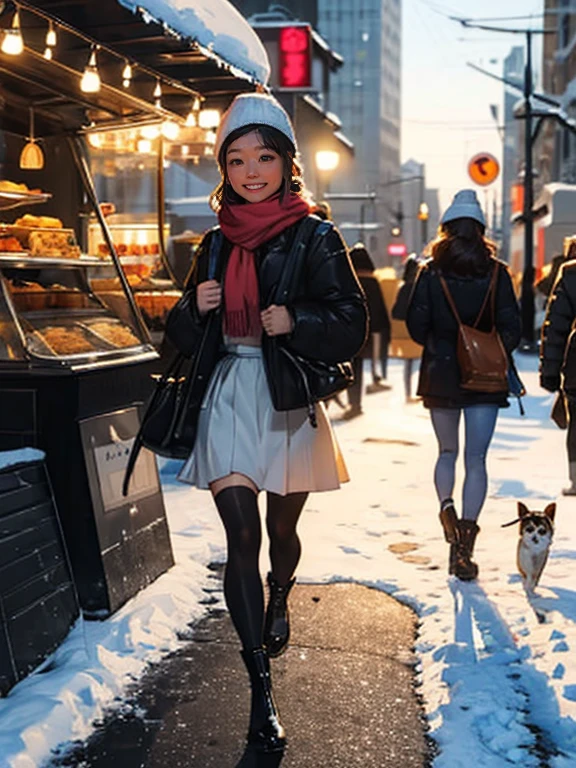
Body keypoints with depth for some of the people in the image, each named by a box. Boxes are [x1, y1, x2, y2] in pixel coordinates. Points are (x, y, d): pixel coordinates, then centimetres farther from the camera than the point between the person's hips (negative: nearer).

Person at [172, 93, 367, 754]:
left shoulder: (316, 239, -3)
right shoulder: (216, 243, 9)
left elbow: (351, 325, -8)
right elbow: (189, 333, 16)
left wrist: (296, 321, -25)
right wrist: (197, 306, -6)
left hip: (290, 402, -2)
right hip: (227, 400, 2)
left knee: (281, 530, 14)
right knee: (241, 537, -6)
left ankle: (278, 602, 50)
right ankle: (261, 693, 0)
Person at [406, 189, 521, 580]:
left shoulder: (431, 272, -2)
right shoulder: (496, 272, -2)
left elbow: (416, 325, -5)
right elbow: (512, 328, -5)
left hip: (441, 374, 1)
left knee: (447, 451, 22)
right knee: (476, 459, 2)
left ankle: (446, 506, 2)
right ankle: (465, 541, -3)